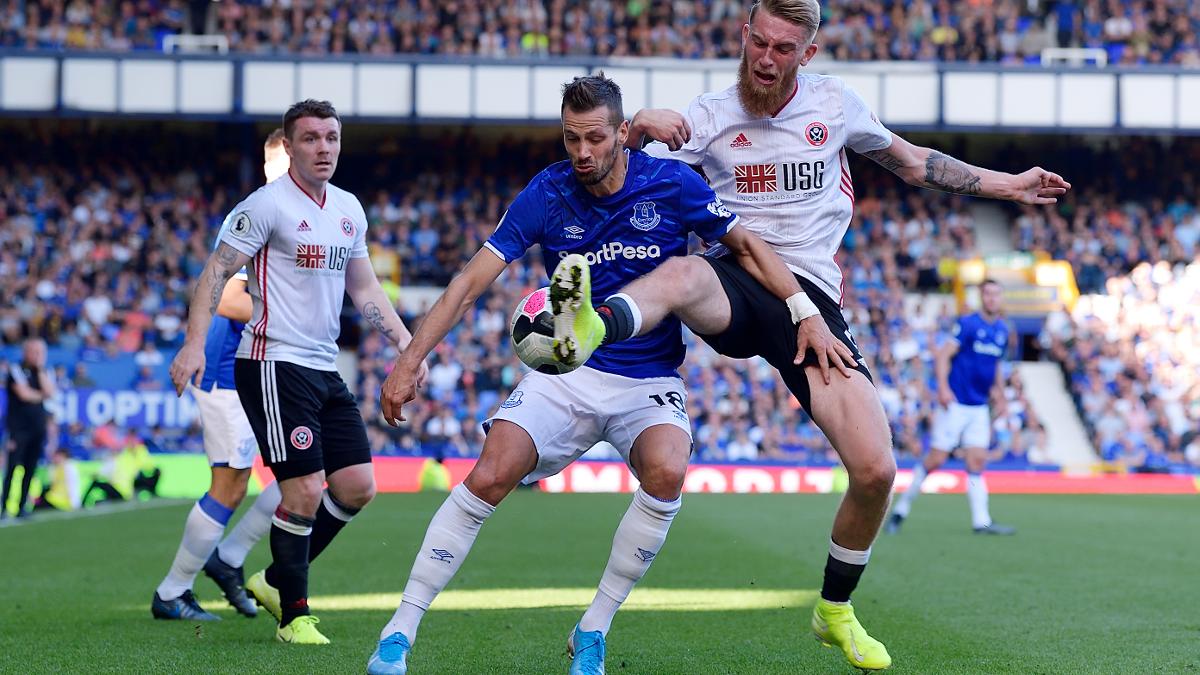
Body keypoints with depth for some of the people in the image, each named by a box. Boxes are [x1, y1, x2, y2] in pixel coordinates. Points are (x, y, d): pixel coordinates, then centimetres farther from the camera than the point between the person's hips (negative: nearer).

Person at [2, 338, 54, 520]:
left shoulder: (44, 371, 12)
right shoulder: (16, 369, -4)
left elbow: (50, 392, -4)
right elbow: (24, 394, -14)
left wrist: (40, 369, -6)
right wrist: (41, 396, 2)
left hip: (38, 428, 5)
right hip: (18, 428, -5)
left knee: (30, 469, 4)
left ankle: (22, 507, 8)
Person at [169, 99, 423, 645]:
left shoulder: (349, 209, 13)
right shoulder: (268, 205, -9)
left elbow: (364, 287, 23)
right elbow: (216, 272, -12)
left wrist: (403, 340, 14)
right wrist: (195, 342, -22)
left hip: (325, 369, 8)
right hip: (274, 364, -8)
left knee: (357, 486, 6)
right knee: (304, 490, -11)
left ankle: (275, 580, 21)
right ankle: (294, 615, 4)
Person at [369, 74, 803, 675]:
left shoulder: (671, 184, -7)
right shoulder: (546, 193, -5)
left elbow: (749, 247, 2)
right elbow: (471, 280, -5)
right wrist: (408, 362, -10)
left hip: (650, 381, 0)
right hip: (566, 372, 1)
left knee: (666, 472, -31)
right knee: (488, 476, -21)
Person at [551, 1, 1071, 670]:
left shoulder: (835, 102, 11)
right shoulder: (709, 116, 6)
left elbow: (907, 158, 27)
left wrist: (1005, 185, 29)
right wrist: (641, 127, -21)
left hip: (809, 296, 2)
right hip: (733, 285, -1)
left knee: (876, 470, -12)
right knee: (681, 274, -41)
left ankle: (836, 611, 14)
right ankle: (585, 331, -75)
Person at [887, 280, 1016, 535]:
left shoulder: (1002, 330, 11)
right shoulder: (967, 324, -8)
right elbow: (943, 355, -14)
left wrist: (1000, 395, 22)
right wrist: (943, 387, -25)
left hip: (979, 407, 5)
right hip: (955, 403, -5)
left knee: (977, 461, -1)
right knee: (936, 459, -5)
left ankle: (981, 521, -4)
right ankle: (902, 507, 9)